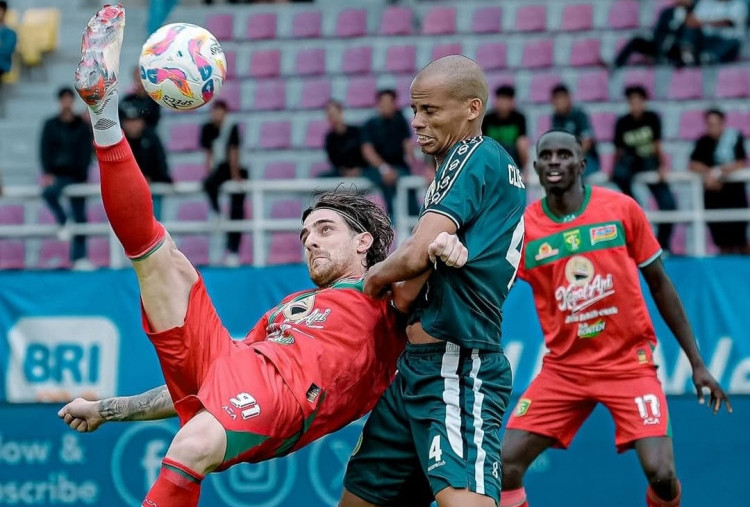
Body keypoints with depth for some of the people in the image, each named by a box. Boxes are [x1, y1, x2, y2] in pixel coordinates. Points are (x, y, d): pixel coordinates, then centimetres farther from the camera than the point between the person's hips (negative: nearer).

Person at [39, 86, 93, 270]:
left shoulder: (82, 126, 5)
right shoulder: (50, 125, 4)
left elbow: (86, 152, 1)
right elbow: (44, 150, -1)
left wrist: (83, 175, -10)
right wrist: (47, 173, -14)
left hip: (76, 174, 1)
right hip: (57, 174, -1)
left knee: (80, 217, 0)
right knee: (48, 192, -34)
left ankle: (79, 258, 5)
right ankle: (63, 223, -10)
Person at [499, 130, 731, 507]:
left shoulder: (622, 209, -4)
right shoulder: (524, 228, -4)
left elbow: (659, 284, 4)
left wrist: (696, 363, 5)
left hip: (629, 362, -2)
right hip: (564, 368, 2)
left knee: (661, 474, -17)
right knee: (505, 466, -10)